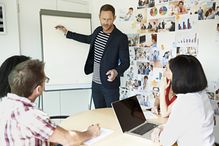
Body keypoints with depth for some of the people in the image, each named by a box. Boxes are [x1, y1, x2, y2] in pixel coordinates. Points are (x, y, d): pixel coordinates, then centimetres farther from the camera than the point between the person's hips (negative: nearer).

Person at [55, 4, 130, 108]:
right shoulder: (98, 31, 4)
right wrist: (67, 33, 27)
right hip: (96, 83, 6)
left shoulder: (121, 38, -15)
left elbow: (125, 62, -12)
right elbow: (89, 39, 25)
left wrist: (116, 71, -32)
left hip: (110, 84, -6)